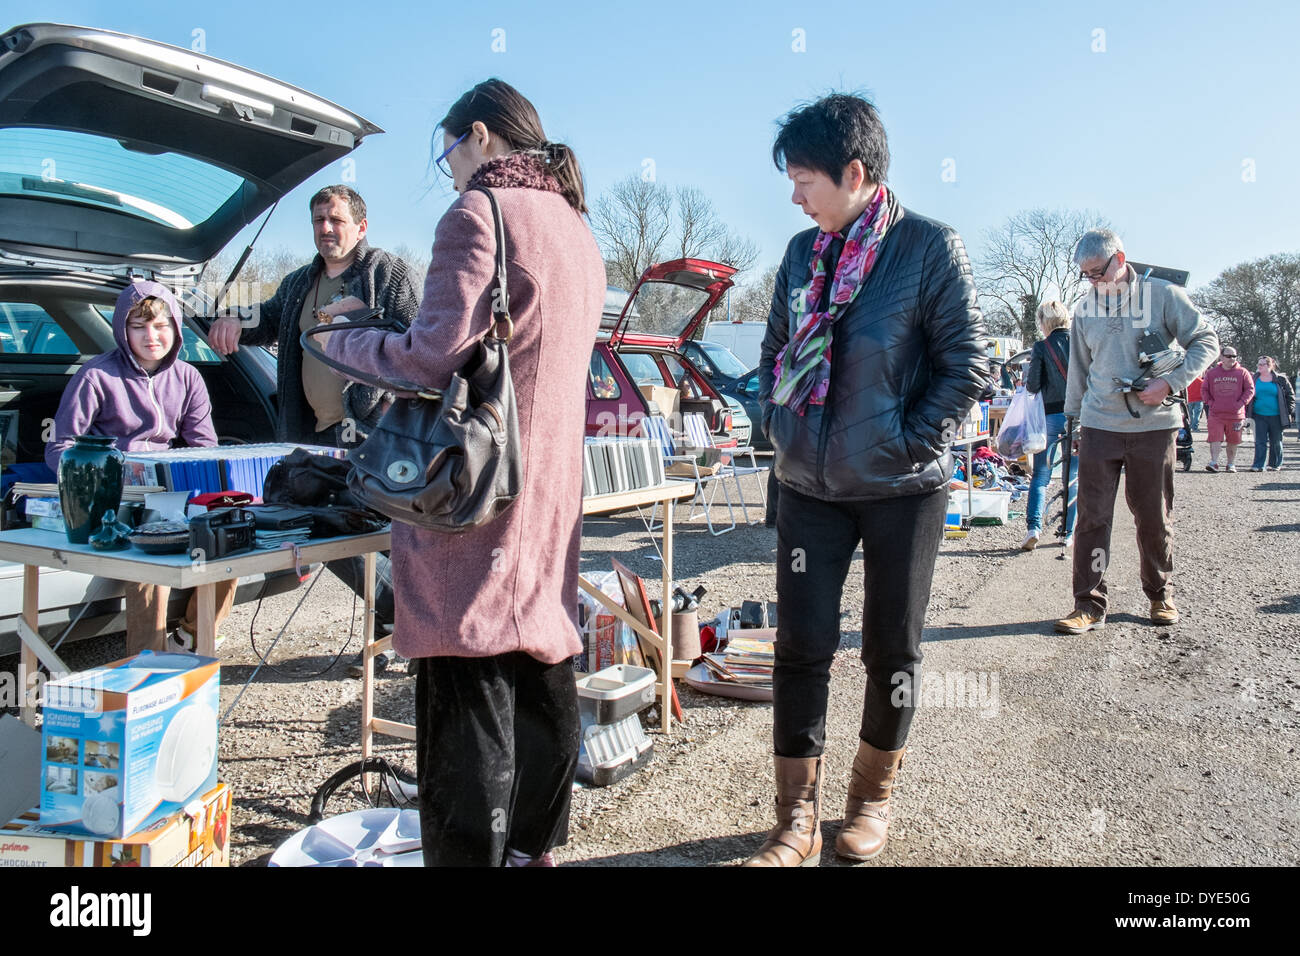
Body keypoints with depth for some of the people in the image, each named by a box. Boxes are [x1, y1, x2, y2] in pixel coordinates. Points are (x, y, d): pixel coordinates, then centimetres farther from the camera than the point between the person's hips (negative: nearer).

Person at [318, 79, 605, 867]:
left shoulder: (479, 212, -10)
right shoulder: (577, 227, 17)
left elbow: (432, 360, -16)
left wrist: (344, 342, 2)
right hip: (553, 494, 9)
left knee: (469, 696, -4)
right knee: (545, 674, 16)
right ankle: (535, 845, 31)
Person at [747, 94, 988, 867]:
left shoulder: (931, 247, -8)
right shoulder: (804, 252, 8)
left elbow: (967, 363, -9)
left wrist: (911, 443, -13)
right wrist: (778, 424, 4)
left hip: (902, 489, -4)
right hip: (809, 485, 4)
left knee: (893, 649, 9)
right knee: (801, 645, 4)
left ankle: (874, 795, 31)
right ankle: (798, 819, 16)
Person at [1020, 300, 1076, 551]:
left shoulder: (1042, 347, -5)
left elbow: (1033, 386, -5)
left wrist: (1027, 379, 15)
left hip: (1051, 415, -2)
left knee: (1040, 476, 5)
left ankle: (1033, 527, -11)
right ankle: (1070, 533, 13)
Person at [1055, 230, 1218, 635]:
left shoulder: (1163, 295, 0)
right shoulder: (1085, 307, 9)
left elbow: (1206, 341, 2)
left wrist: (1171, 381, -12)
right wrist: (1075, 418, 17)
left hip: (1154, 424, -2)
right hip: (1099, 426, 2)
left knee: (1154, 517, 8)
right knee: (1091, 517, -3)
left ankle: (1161, 594, 27)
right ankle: (1089, 604, 2)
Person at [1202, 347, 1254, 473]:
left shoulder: (1242, 373, 4)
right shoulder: (1212, 372, 7)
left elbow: (1250, 389, 5)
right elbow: (1204, 390, 14)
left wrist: (1241, 403, -8)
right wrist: (1210, 402, -1)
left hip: (1235, 414, 0)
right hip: (1215, 414, 0)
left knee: (1233, 441, 7)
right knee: (1215, 439, -10)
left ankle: (1231, 464, 17)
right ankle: (1214, 462, -11)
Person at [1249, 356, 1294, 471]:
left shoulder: (1280, 379, -1)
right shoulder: (1254, 379, 5)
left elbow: (1290, 395, 5)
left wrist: (1290, 412, -2)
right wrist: (1247, 412, 4)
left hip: (1276, 416, -1)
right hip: (1259, 415, 1)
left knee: (1276, 442, 8)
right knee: (1260, 441, -5)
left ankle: (1275, 464, 20)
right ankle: (1258, 465, -6)